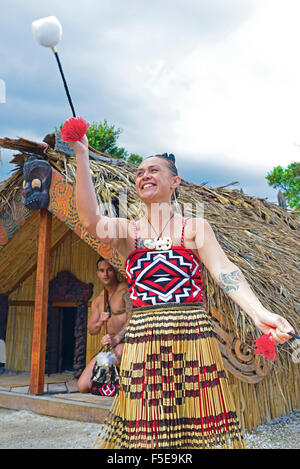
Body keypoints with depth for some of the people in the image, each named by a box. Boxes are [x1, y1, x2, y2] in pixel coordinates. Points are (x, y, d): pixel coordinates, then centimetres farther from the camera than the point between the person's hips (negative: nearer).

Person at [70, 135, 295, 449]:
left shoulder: (195, 227, 5)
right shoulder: (126, 231, 7)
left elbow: (223, 270, -8)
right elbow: (90, 220, -12)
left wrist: (258, 313, -25)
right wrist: (81, 155, -13)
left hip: (192, 337, -1)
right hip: (142, 343, 1)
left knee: (196, 419, 5)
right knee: (144, 427, 8)